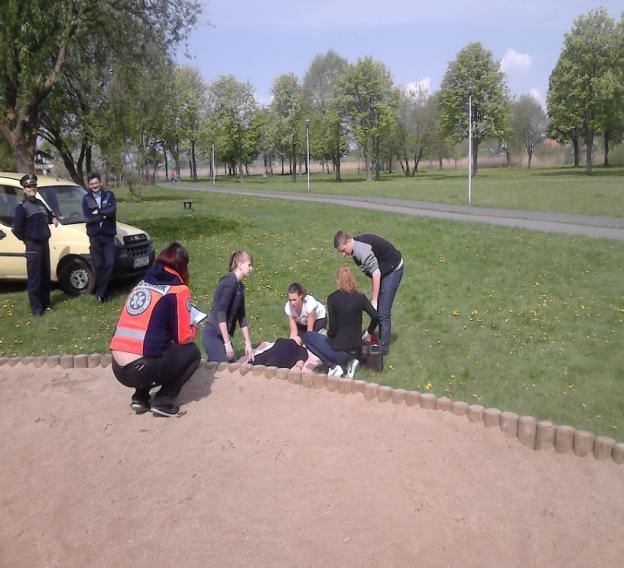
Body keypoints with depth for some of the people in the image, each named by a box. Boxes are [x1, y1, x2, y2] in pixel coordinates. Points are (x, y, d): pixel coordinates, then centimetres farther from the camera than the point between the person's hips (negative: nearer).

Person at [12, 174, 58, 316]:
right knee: (34, 278, -5)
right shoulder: (22, 207, -12)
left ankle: (45, 302, 27)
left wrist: (53, 218, 7)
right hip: (33, 246, -8)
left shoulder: (40, 203, 12)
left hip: (45, 243, 8)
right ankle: (36, 308, -1)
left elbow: (48, 214, 29)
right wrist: (26, 239, -5)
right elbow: (16, 229, -17)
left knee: (45, 276, 15)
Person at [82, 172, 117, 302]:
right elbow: (88, 218, -9)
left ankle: (101, 292, 5)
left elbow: (112, 210, -14)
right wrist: (105, 215, -11)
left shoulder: (109, 195, 5)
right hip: (94, 236, 0)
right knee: (98, 265, 2)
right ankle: (103, 291, 13)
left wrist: (98, 212, -12)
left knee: (109, 264, -4)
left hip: (109, 235, 0)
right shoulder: (86, 199, 4)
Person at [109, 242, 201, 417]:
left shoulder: (141, 284, 15)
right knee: (192, 353, 13)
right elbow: (183, 338, -3)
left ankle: (140, 397, 19)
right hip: (140, 369, -7)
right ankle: (163, 402, 6)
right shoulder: (178, 290, -4)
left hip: (118, 369, 7)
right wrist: (194, 330, 18)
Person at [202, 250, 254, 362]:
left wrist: (248, 343, 12)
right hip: (213, 335, -9)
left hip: (222, 335, 9)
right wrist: (227, 343, -20)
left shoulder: (240, 286, 11)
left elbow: (241, 316, 14)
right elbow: (220, 313, -20)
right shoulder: (229, 282, -15)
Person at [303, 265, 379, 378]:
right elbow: (376, 317, -5)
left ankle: (335, 366, 2)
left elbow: (332, 328, -16)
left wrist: (328, 334, 6)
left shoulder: (332, 298, -13)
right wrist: (369, 331, 13)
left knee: (307, 336, 13)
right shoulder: (360, 296, -1)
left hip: (340, 350, -6)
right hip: (356, 351, 6)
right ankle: (349, 361, 7)